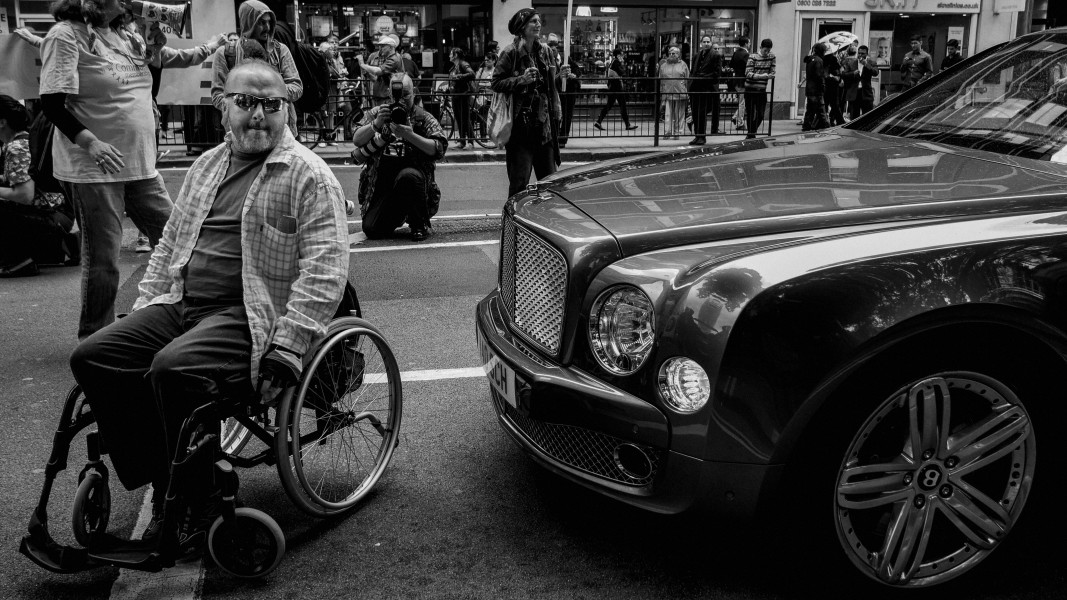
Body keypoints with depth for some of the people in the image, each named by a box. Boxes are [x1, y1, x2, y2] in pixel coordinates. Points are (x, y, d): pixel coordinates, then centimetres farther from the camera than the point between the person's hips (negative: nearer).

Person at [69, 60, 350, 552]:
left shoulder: (308, 175, -4)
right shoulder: (206, 166, 19)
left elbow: (324, 270, -14)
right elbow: (170, 243, 26)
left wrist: (286, 349, -22)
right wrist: (141, 309, 14)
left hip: (251, 316, -7)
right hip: (182, 305, 8)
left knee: (174, 368, -31)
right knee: (92, 357, -9)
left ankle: (201, 509, -12)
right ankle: (165, 492, -1)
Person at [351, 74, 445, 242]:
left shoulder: (424, 118, 4)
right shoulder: (376, 113, 11)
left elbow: (439, 149, -10)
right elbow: (356, 140, -2)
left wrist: (410, 135, -22)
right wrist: (376, 124, -19)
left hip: (412, 173, -2)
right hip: (380, 183, 3)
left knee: (408, 176, -39)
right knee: (371, 230, -12)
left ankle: (421, 225, -15)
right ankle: (399, 215, 24)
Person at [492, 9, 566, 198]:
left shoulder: (543, 51, 11)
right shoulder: (511, 53, -7)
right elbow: (496, 83, -9)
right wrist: (521, 79, -20)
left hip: (544, 123, 6)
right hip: (521, 124, -6)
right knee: (519, 182, -3)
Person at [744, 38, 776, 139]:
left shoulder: (772, 57, 5)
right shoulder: (753, 57, -8)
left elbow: (772, 72, 10)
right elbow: (748, 73, -16)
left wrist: (770, 75, -11)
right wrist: (761, 76, -26)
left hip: (762, 90, 4)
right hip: (750, 90, -4)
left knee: (760, 115, 3)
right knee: (750, 114, 1)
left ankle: (751, 133, 21)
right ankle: (751, 134, 13)